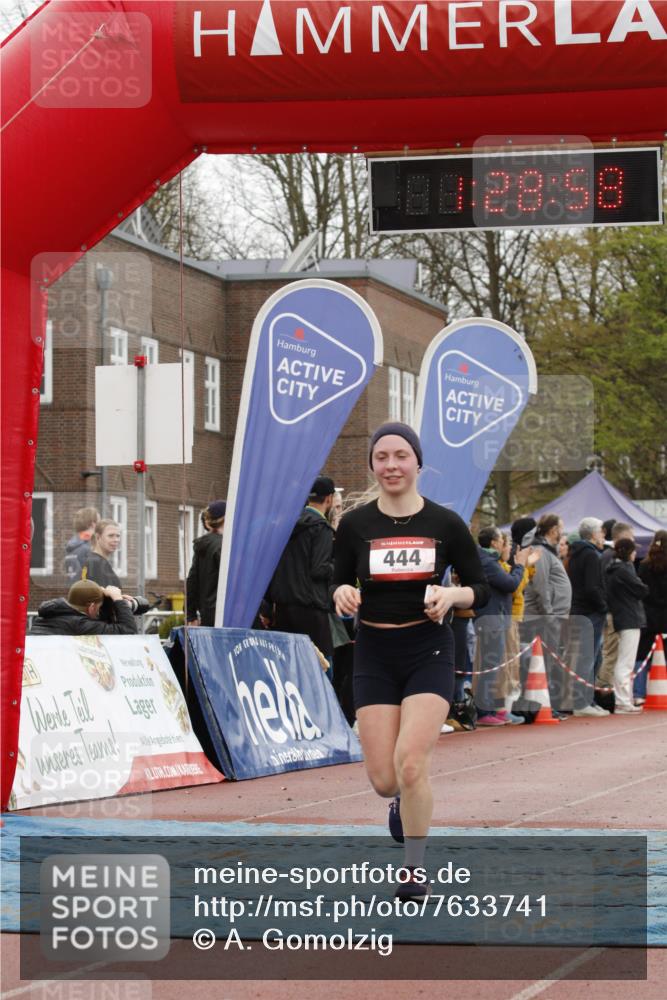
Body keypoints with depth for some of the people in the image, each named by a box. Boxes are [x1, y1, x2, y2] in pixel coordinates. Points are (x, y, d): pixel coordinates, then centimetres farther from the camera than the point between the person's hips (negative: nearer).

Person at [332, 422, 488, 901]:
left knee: (410, 763, -18)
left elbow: (480, 588, 5)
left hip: (429, 651, -2)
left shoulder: (445, 523, -2)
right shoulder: (355, 524, 0)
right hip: (374, 653, 2)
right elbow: (339, 586, 8)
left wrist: (451, 595, -16)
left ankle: (416, 869, 0)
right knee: (383, 780, -2)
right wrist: (343, 593, -16)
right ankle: (406, 799, 37)